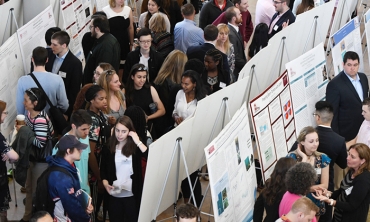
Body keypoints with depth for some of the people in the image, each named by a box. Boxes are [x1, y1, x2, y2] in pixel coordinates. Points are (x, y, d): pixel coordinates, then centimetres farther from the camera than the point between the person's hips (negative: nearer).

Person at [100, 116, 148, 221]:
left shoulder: (135, 147, -5)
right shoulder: (109, 147, 1)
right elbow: (103, 169, 10)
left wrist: (138, 142, -23)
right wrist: (105, 183, -7)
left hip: (132, 194, -2)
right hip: (114, 194, 2)